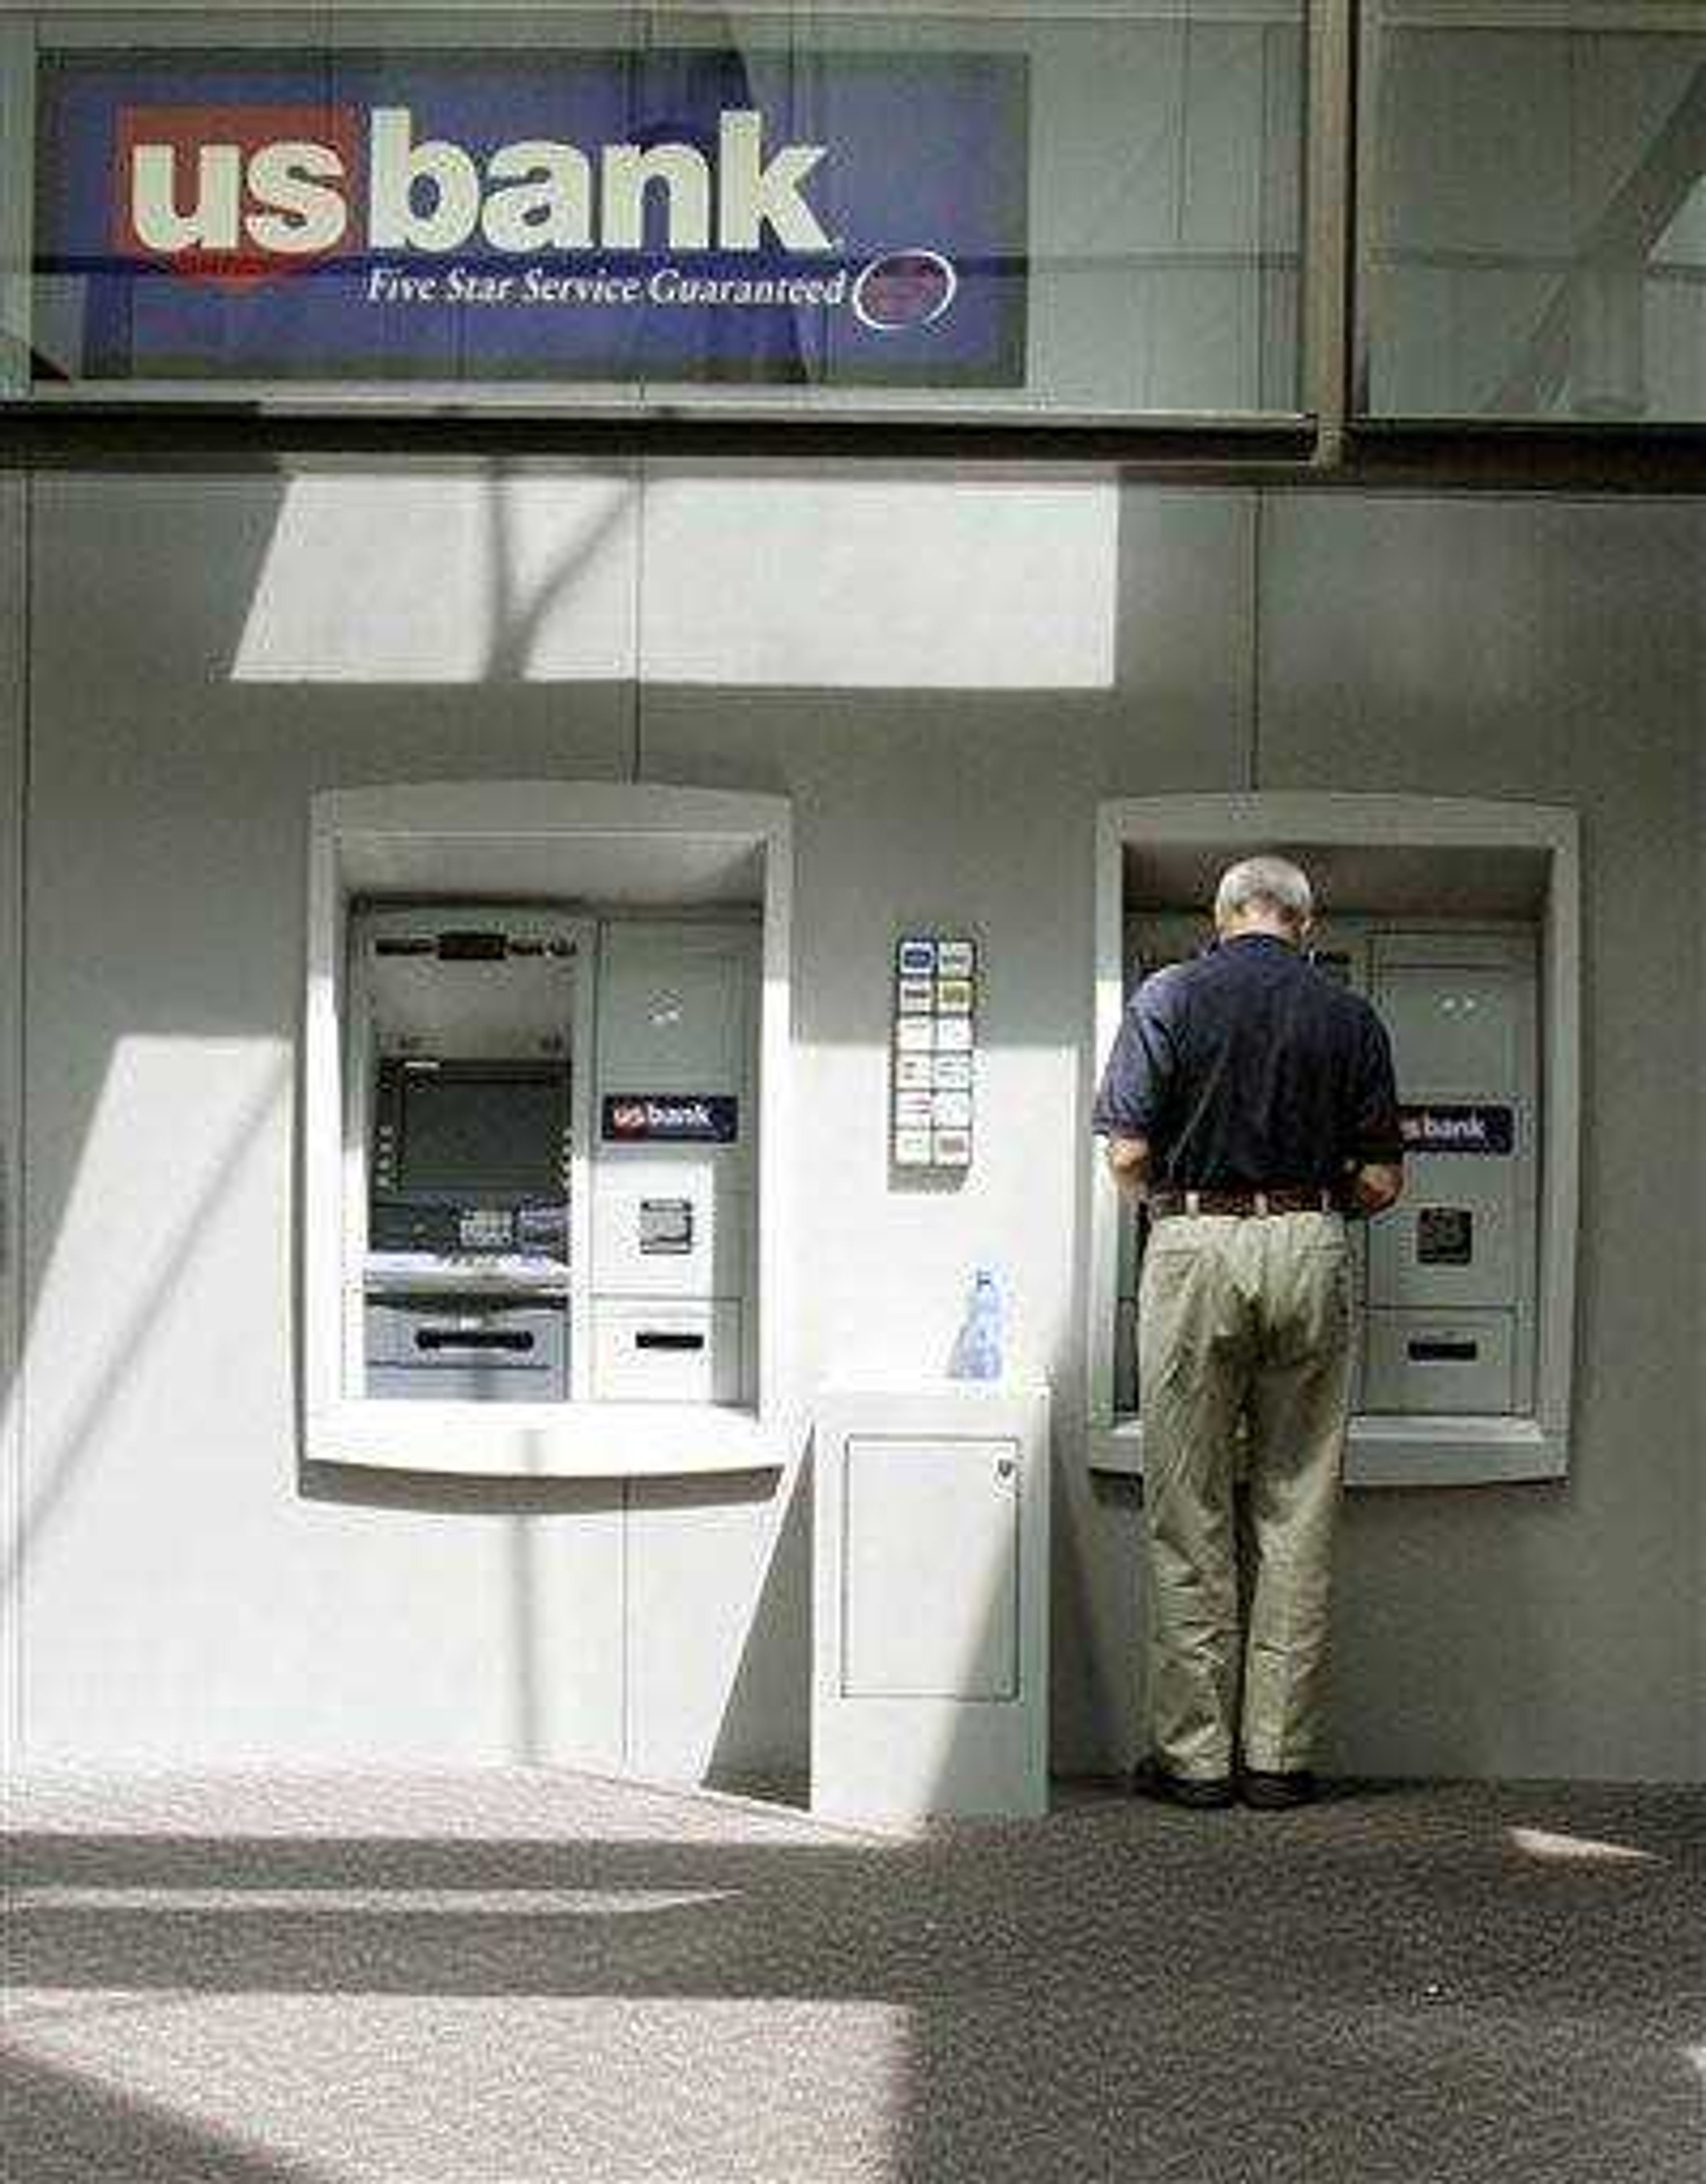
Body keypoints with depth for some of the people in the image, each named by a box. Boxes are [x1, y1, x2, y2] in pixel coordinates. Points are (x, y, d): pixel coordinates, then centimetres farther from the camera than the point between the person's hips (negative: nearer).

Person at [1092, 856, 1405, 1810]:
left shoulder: (1169, 997, 1)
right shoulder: (1350, 1016, 6)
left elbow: (1128, 1156, -4)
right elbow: (1382, 1182, 4)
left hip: (1197, 1247, -1)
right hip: (1312, 1251, 2)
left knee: (1192, 1522, 5)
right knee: (1299, 1517, 8)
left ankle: (1194, 1754, 9)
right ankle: (1280, 1756, 12)